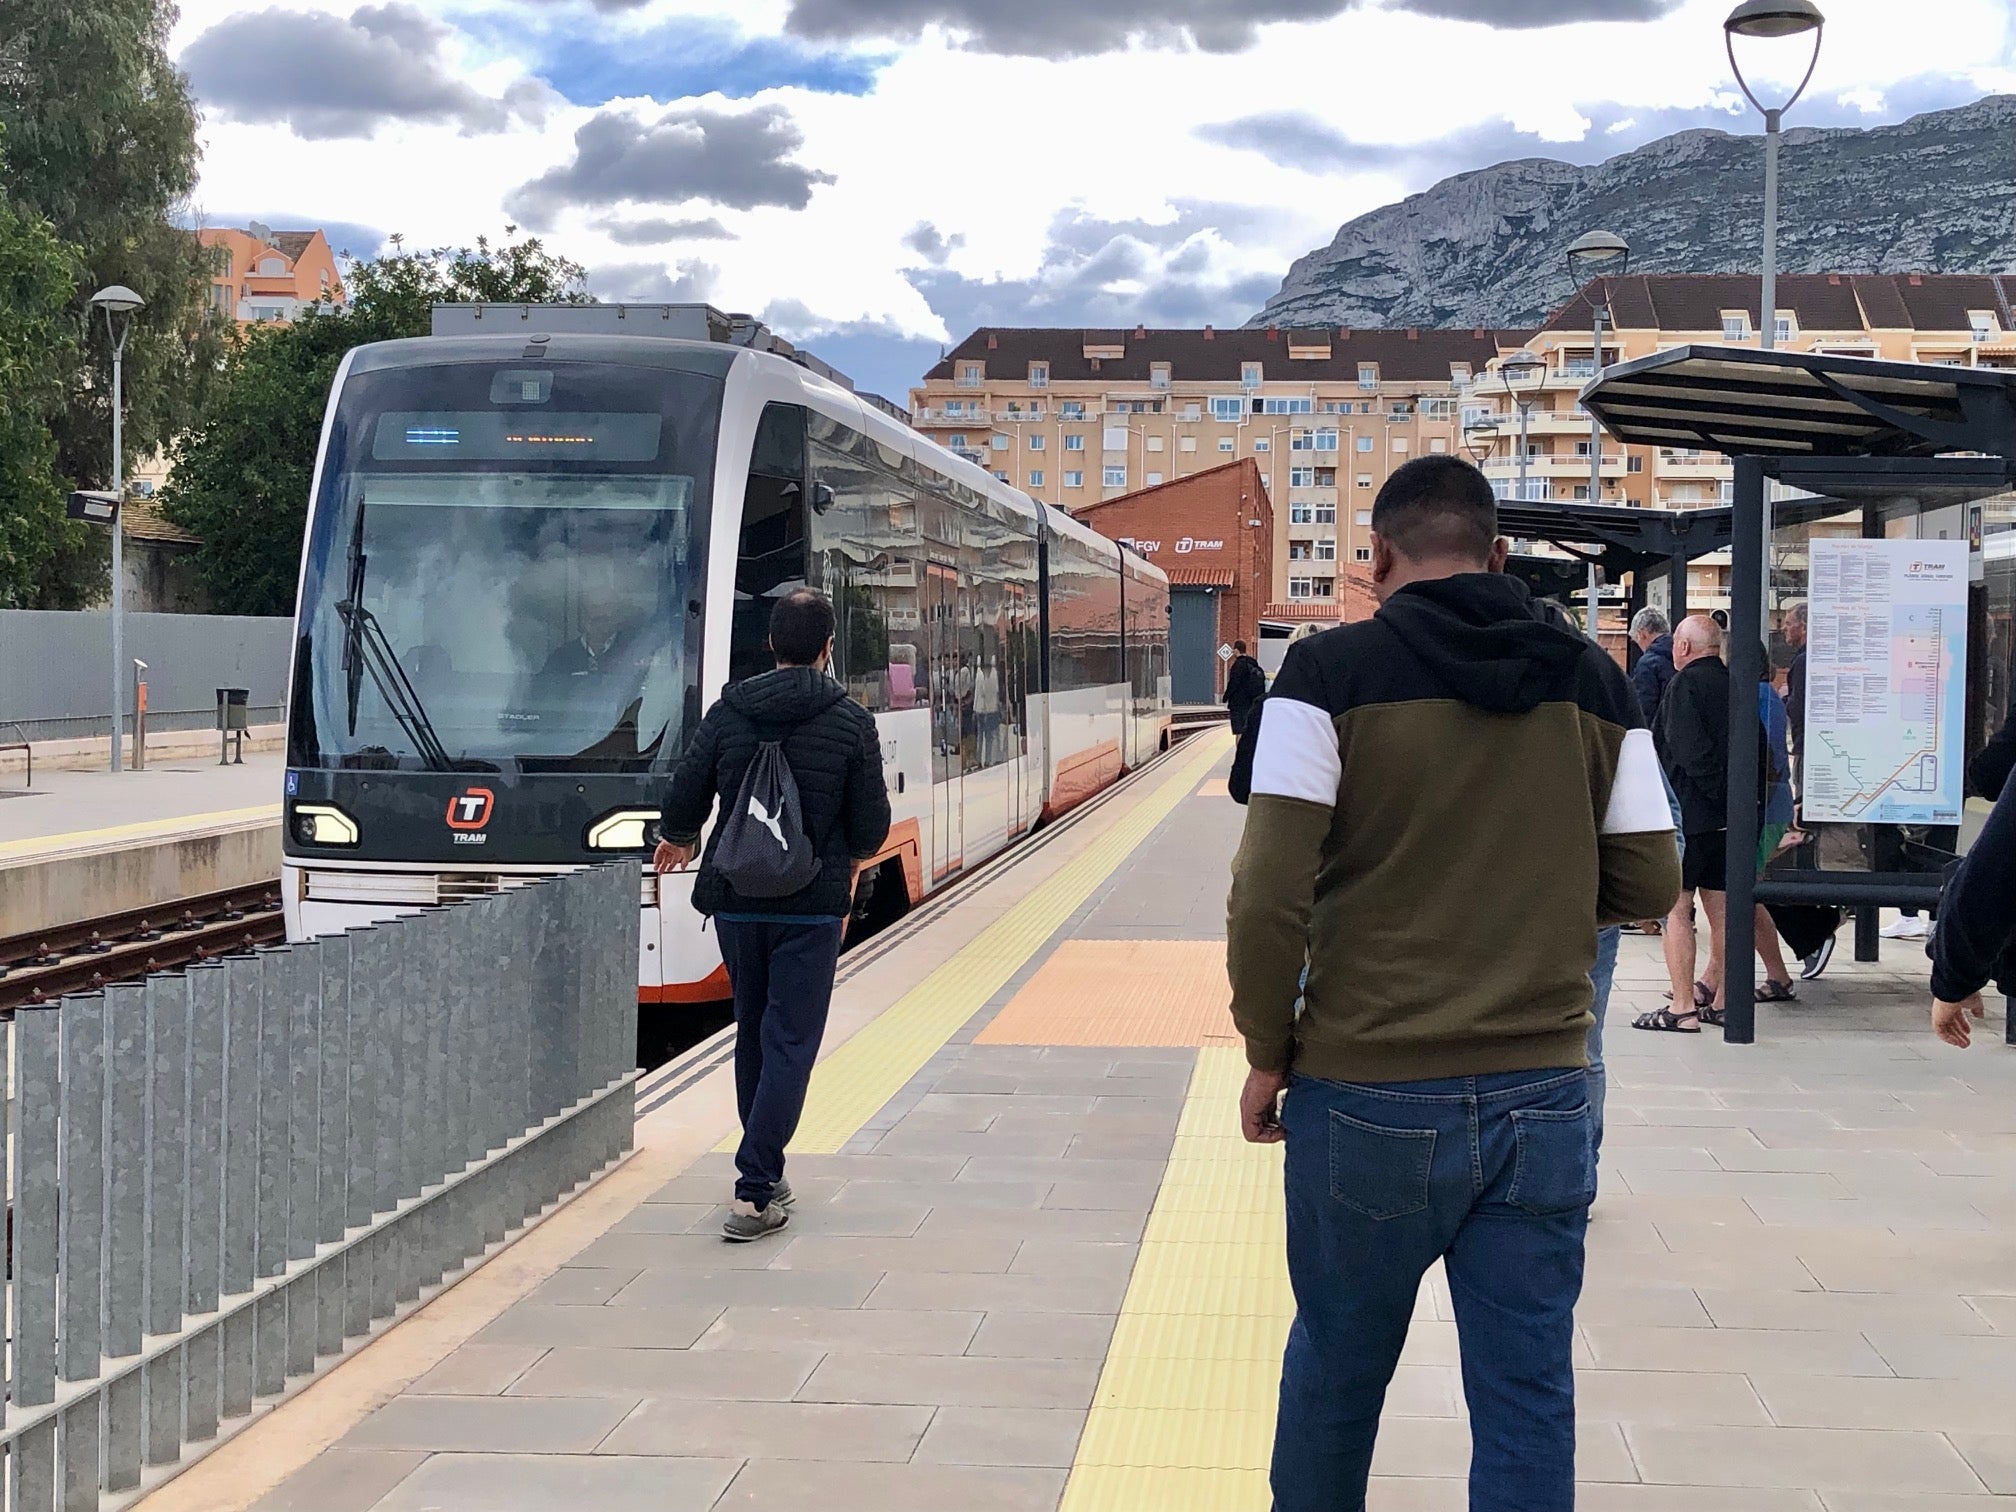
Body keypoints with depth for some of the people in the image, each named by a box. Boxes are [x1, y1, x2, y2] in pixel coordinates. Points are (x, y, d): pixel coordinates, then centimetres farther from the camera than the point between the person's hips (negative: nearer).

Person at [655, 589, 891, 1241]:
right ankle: (753, 1194, -11)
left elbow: (682, 806, 0)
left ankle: (766, 1174, 25)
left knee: (753, 1035, 18)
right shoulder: (852, 722, -6)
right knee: (791, 1044, -2)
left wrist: (680, 843, 23)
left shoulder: (727, 712, 0)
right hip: (812, 905, -3)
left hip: (735, 900, 3)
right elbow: (871, 829, -4)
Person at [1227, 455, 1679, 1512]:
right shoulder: (1592, 681, 4)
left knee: (1336, 1365, 16)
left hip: (1370, 1095, -2)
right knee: (1528, 1390, 8)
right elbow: (1648, 886, 7)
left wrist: (1267, 1053, 1)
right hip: (1545, 1093, 3)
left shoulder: (1332, 671, -7)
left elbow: (1270, 893, -12)